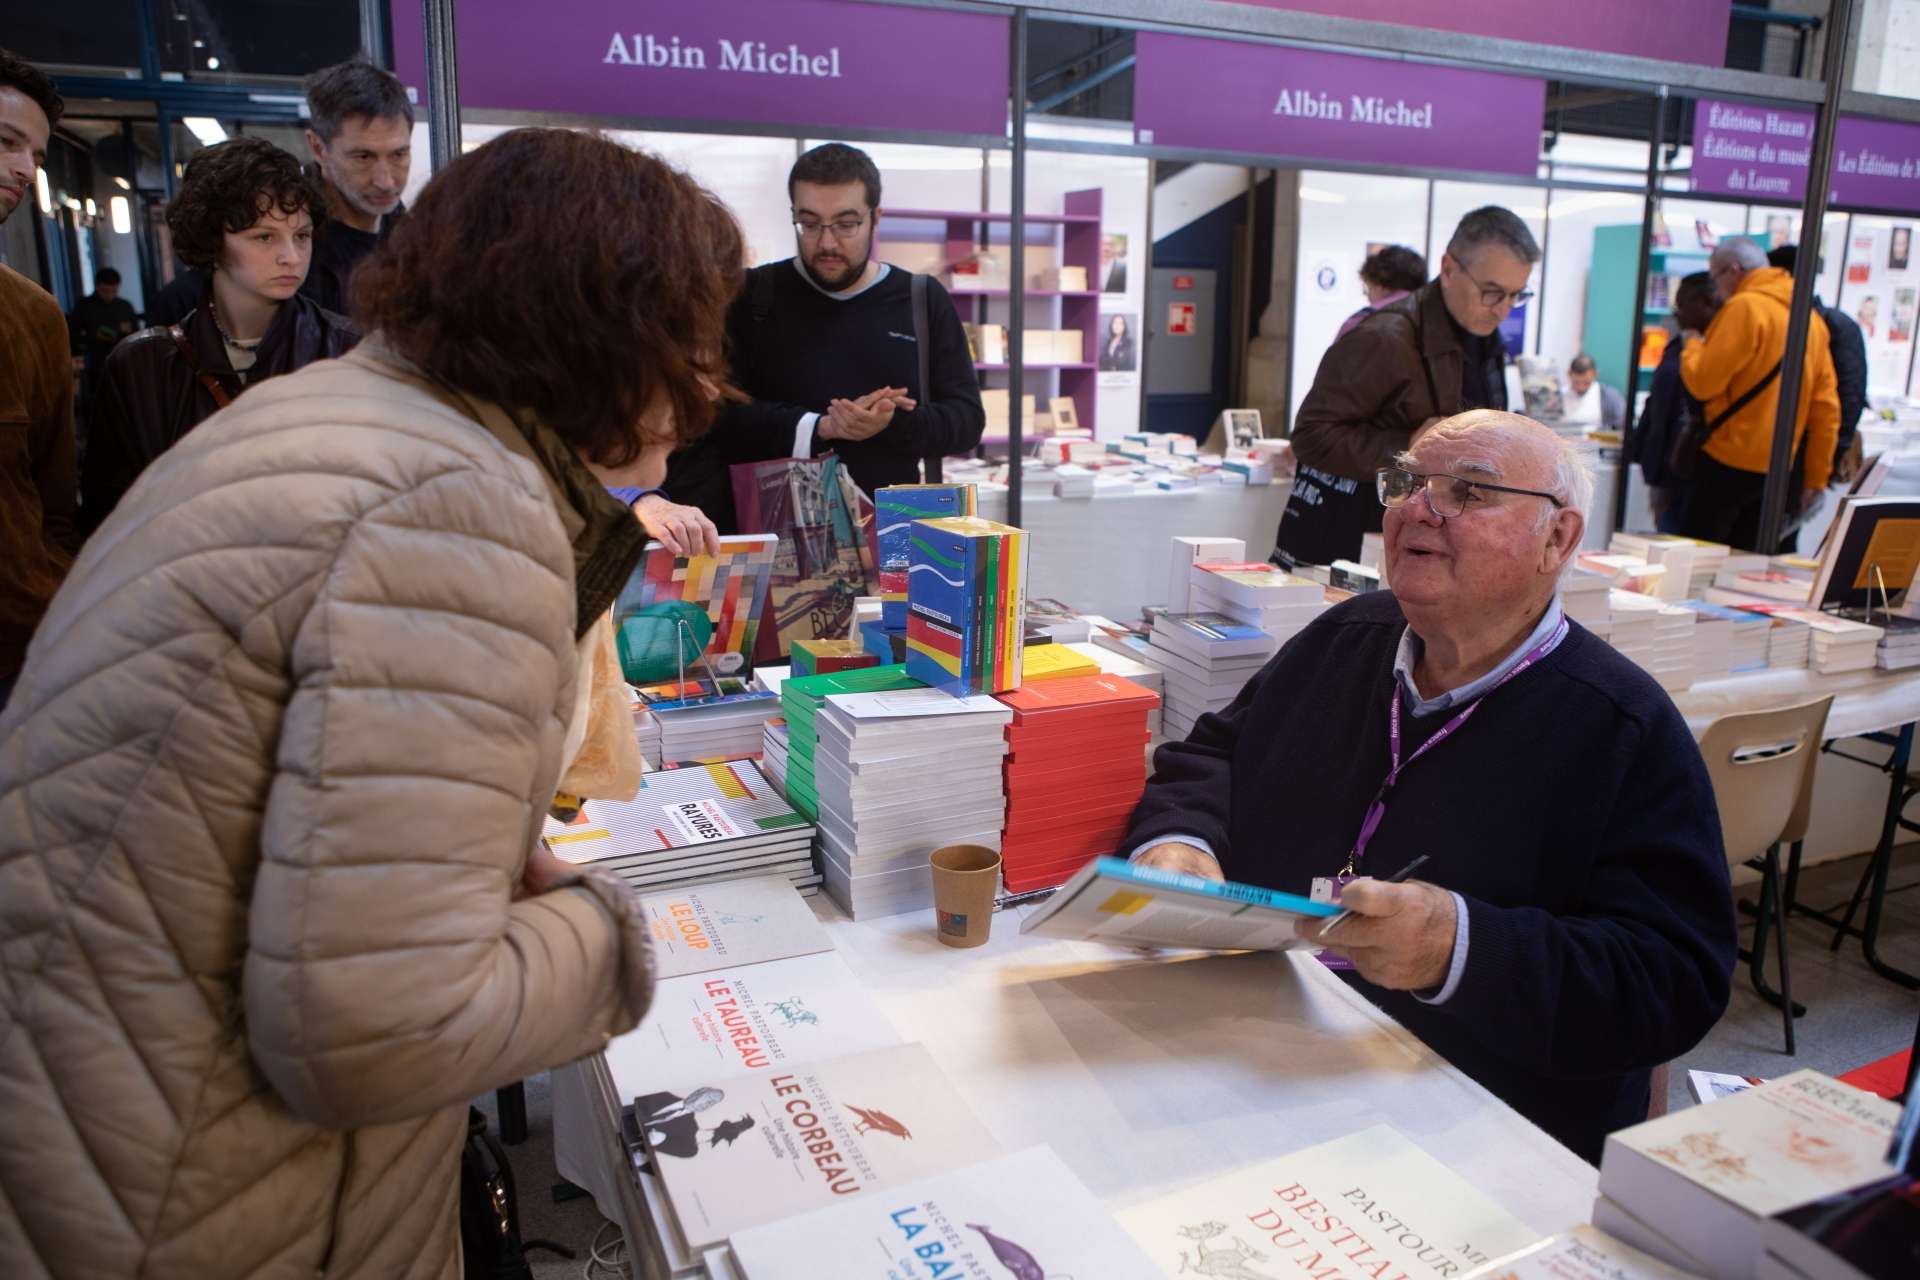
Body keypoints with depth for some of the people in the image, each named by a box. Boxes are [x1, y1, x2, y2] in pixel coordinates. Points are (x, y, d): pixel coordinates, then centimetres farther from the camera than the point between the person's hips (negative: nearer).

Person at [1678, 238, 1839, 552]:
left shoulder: (1744, 307, -11)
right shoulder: (1811, 317, 12)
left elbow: (1703, 383, -16)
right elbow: (1826, 407, 10)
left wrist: (1693, 344, 5)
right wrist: (1816, 478, 14)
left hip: (1730, 463, -7)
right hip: (1785, 469, 7)